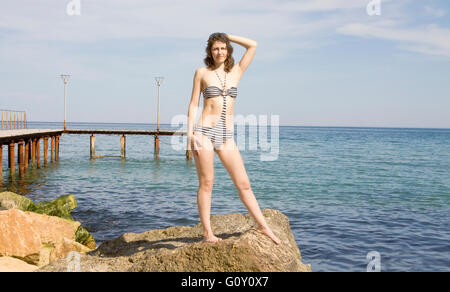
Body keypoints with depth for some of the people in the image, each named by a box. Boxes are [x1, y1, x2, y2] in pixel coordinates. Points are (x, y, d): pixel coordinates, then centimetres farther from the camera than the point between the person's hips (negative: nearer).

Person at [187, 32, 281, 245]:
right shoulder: (202, 73, 6)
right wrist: (190, 133, -5)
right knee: (206, 183, 0)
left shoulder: (236, 72, 13)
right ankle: (207, 231, 10)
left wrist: (227, 36, 16)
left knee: (243, 184, 4)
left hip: (226, 136, 3)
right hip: (205, 132, -3)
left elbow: (252, 45, 10)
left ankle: (263, 226, 13)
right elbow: (193, 104, 4)